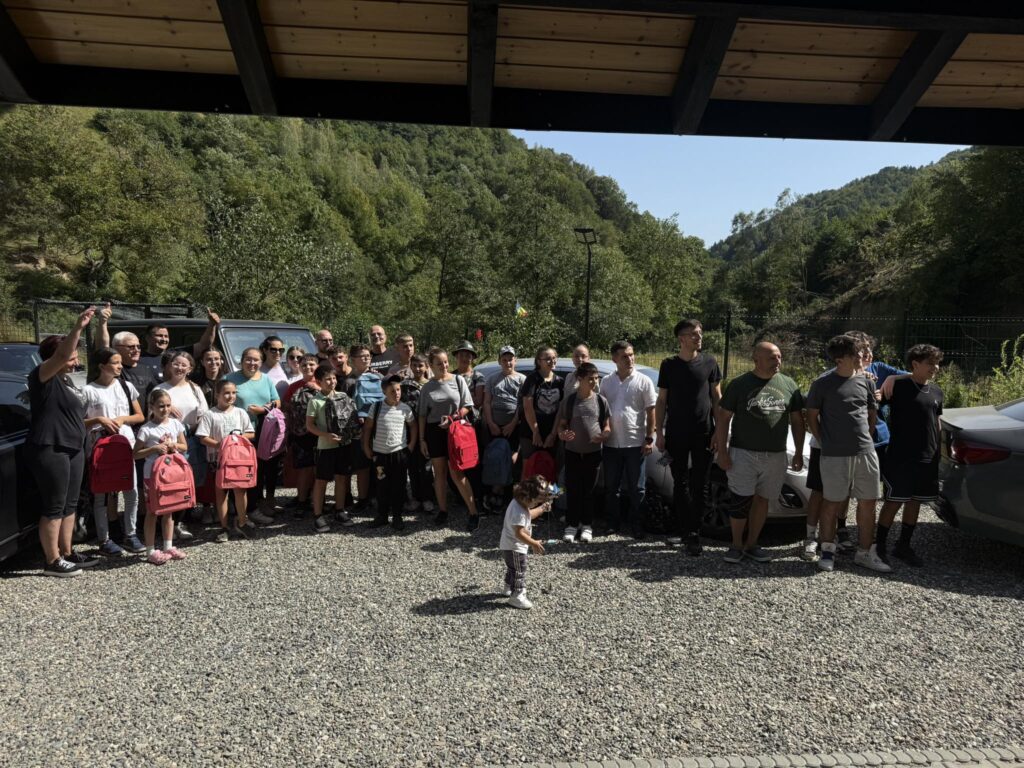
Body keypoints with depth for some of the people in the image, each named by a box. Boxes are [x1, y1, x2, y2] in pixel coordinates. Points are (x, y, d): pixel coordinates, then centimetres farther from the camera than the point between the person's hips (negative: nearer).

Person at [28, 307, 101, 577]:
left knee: (69, 504, 14)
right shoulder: (42, 377, -12)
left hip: (73, 448, 9)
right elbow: (61, 355, -32)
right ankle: (52, 562, 5)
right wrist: (78, 327, -40)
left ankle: (66, 553, 24)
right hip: (50, 450, -9)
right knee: (53, 506, -3)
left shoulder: (65, 379, 14)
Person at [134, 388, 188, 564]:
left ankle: (168, 546, 23)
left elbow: (184, 446, 9)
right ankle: (150, 550, 10)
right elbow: (136, 454, -8)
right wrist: (154, 448, -20)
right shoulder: (146, 429, -10)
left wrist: (173, 445, -10)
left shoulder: (175, 424, 3)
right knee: (152, 511, 3)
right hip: (153, 474, -4)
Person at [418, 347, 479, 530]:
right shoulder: (427, 387, 7)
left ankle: (473, 513, -3)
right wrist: (422, 439, 5)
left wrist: (452, 418, -16)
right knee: (439, 473, 9)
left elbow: (466, 406, 0)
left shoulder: (457, 380, 0)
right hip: (434, 432, 3)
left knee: (456, 474, -8)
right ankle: (442, 511, 21)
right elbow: (422, 415, 9)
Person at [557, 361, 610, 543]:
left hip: (593, 452, 1)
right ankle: (571, 525, 13)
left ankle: (587, 525, 17)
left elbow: (607, 425, 7)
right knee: (572, 489, 2)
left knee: (589, 490, 6)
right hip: (572, 452, -1)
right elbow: (561, 424, 5)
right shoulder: (569, 401, -1)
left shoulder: (601, 400, 2)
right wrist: (562, 434, -17)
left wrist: (604, 435, -14)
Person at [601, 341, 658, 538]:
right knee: (610, 487, 12)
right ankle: (611, 523, 25)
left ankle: (637, 526, 15)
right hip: (611, 443, 3)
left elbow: (651, 412, -2)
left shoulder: (643, 381, -2)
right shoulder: (606, 382, 7)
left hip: (636, 444, -3)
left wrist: (649, 439, -7)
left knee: (637, 489, 4)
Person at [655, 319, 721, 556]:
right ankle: (681, 530, 17)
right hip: (676, 434, 1)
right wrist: (660, 432, 2)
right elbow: (662, 400, 7)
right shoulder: (669, 365, 4)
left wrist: (718, 430, 0)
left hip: (703, 434, -1)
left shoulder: (709, 362, 2)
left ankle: (693, 536, 4)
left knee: (697, 486, 1)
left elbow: (716, 397, 6)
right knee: (680, 483, 7)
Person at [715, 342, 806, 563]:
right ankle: (736, 545, 11)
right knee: (741, 500, -3)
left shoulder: (789, 385, 6)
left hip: (775, 455, 3)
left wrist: (798, 452, 6)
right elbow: (723, 418, -2)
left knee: (762, 500, 10)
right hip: (742, 453, -3)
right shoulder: (739, 384, -3)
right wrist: (722, 451, -8)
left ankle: (751, 544, 21)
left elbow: (797, 421, 11)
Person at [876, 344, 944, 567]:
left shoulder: (936, 391, 11)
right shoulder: (898, 385, -10)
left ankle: (903, 546, 25)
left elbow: (937, 423, 19)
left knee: (915, 501, 12)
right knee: (894, 502, -1)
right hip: (900, 457, -6)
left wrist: (939, 452, 18)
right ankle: (880, 545, 13)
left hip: (927, 459, 6)